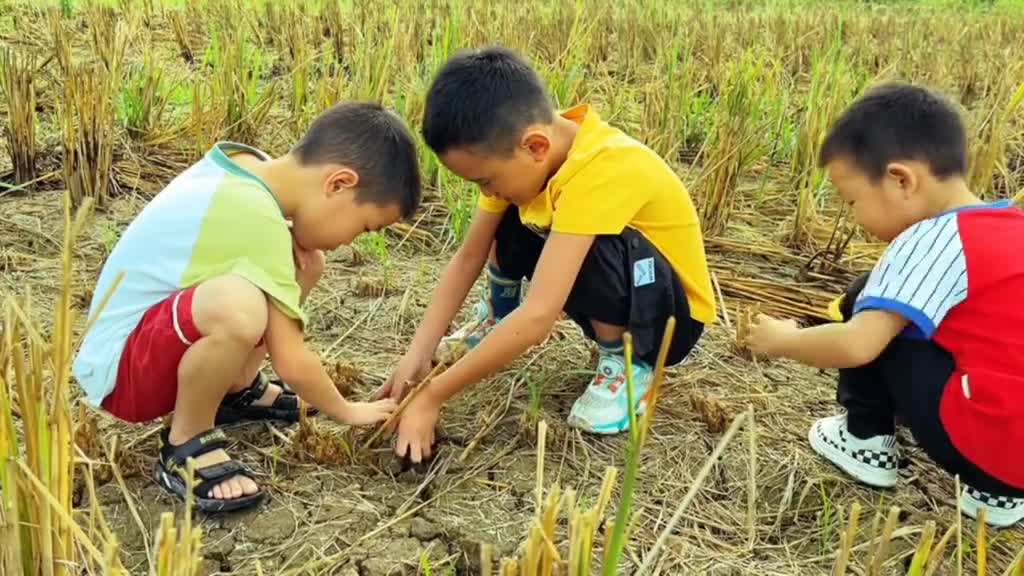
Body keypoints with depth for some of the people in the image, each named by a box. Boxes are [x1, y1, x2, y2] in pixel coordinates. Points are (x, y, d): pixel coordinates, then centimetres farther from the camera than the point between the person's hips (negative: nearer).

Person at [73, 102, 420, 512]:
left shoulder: (245, 163, -4)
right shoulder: (253, 217, -29)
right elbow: (290, 361, -22)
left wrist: (293, 242, 1)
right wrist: (347, 412, -5)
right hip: (120, 369, -9)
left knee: (306, 260, 3)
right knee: (239, 306, -39)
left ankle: (235, 391, 15)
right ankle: (185, 447, -11)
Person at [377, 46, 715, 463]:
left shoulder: (599, 170, -37)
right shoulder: (519, 152, -13)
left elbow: (538, 317, -41)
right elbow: (468, 258, -7)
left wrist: (431, 398, -34)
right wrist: (418, 354, -17)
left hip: (670, 313, -7)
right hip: (613, 303, 7)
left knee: (594, 246, -35)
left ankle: (627, 361, -9)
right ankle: (499, 319, 17)